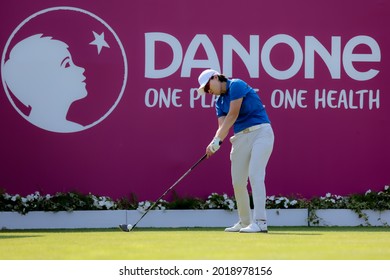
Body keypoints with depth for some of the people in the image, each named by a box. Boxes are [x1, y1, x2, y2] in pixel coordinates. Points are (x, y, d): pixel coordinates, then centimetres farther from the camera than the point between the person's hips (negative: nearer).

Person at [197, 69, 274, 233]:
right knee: (238, 182, 6)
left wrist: (217, 139, -18)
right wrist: (216, 142, -19)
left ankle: (260, 222, -28)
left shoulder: (236, 85, -7)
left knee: (255, 175, -21)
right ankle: (245, 222, 19)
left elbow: (233, 115, -15)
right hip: (241, 137, 8)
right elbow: (223, 126, 3)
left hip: (261, 132, -8)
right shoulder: (220, 102, 16)